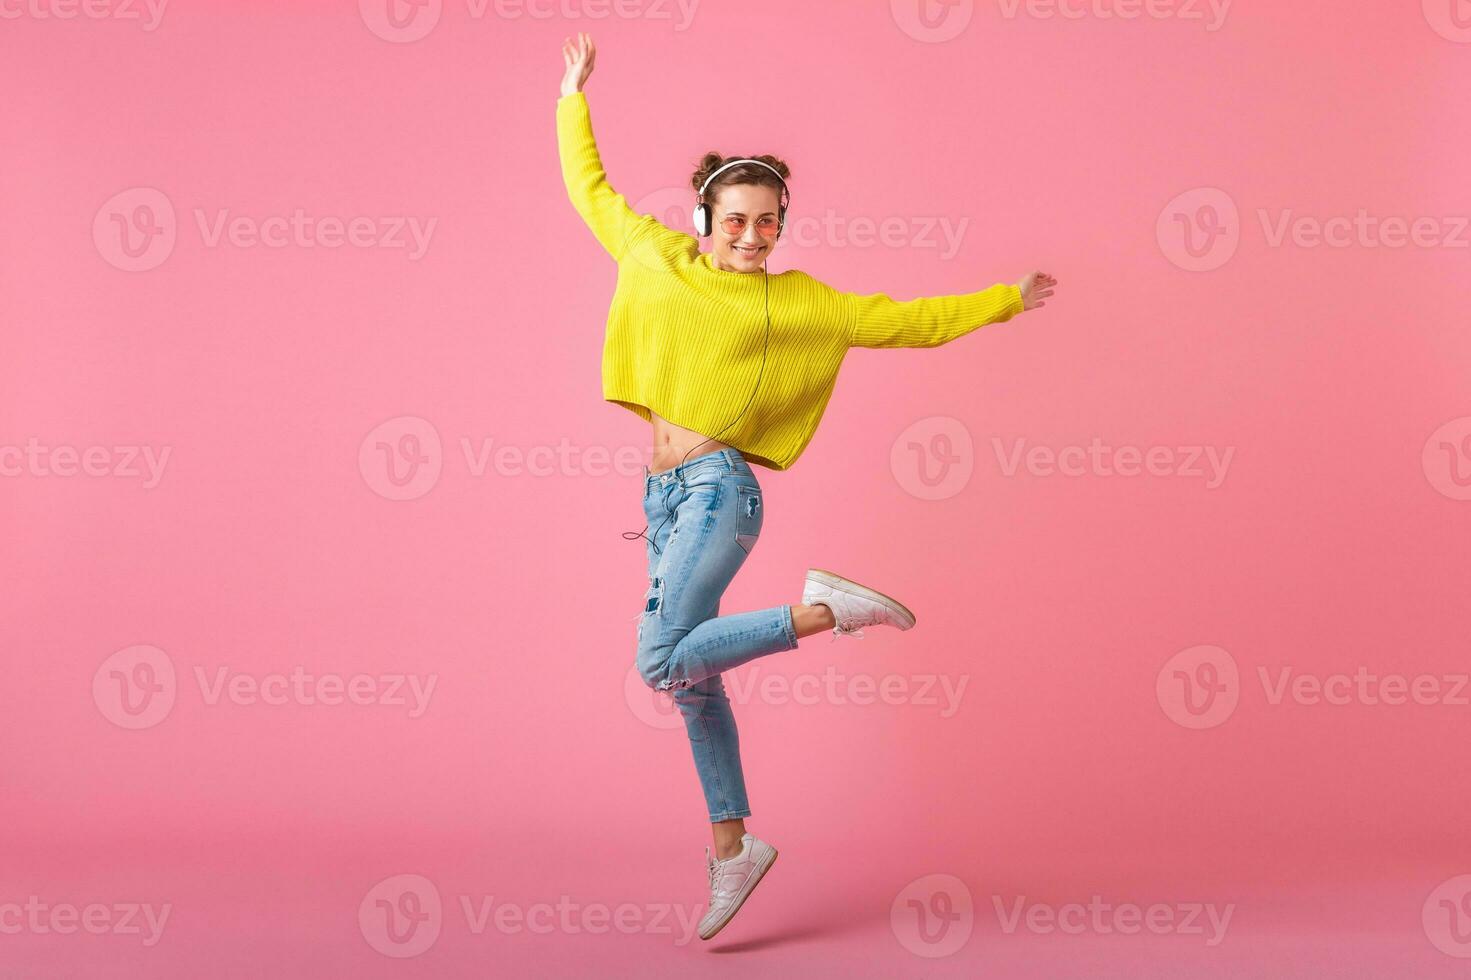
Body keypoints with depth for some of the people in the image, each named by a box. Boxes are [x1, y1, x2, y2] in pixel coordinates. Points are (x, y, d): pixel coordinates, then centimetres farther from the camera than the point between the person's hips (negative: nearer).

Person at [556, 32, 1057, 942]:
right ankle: (733, 844, 20)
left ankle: (824, 608, -8)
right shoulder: (659, 257, 10)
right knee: (691, 677, 8)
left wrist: (1008, 299, 9)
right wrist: (574, 98, 29)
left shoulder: (799, 302, 0)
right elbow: (591, 191, 24)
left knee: (665, 660, -23)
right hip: (667, 493, 5)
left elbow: (912, 320, 7)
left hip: (719, 488, -5)